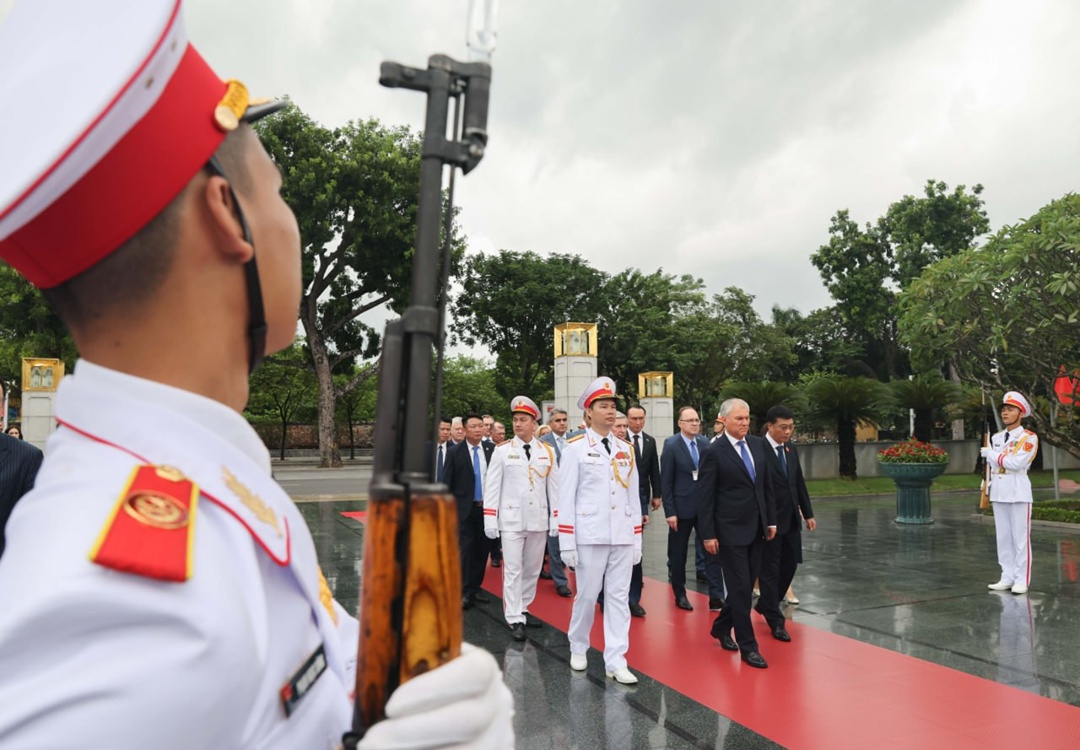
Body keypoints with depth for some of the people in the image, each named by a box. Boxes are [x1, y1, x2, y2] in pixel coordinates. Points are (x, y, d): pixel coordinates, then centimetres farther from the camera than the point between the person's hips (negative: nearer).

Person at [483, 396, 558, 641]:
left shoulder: (547, 452, 4)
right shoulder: (502, 451, -2)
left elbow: (554, 488, 6)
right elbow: (492, 487, -2)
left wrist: (556, 520, 3)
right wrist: (490, 520, -6)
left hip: (539, 520, 3)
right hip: (511, 520, -3)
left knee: (533, 569, 13)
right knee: (513, 570, -1)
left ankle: (522, 609, 29)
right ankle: (514, 619, 6)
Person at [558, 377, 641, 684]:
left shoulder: (626, 449, 10)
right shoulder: (575, 448, -3)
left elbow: (633, 496, 13)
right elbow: (566, 498, -5)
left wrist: (638, 539, 10)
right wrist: (567, 543, -9)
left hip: (623, 535, 4)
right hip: (590, 535, -4)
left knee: (619, 597, 5)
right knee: (587, 595, 6)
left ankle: (615, 661, 11)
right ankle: (578, 648, 28)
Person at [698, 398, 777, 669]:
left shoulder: (758, 445, 7)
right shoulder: (714, 453, -11)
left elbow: (767, 485, 13)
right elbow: (705, 497, -10)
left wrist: (771, 520, 10)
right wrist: (708, 535, -11)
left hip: (756, 528, 6)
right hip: (731, 530, -6)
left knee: (745, 584, 14)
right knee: (740, 587, -2)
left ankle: (721, 627, 34)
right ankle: (748, 646, 9)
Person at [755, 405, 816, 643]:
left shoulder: (791, 449, 9)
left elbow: (799, 483, 16)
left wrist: (808, 513, 14)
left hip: (791, 519, 8)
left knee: (789, 565, 15)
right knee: (770, 570, 3)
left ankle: (765, 605, 35)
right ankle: (776, 621, 13)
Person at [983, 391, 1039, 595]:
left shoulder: (1029, 438, -6)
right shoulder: (996, 438, 14)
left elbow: (1016, 462, -18)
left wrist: (991, 454, -9)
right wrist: (986, 480, 6)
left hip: (1018, 492, -6)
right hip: (998, 492, 6)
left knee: (1021, 538, -1)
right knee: (1003, 537, 9)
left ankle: (1021, 580, 5)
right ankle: (1007, 577, 16)